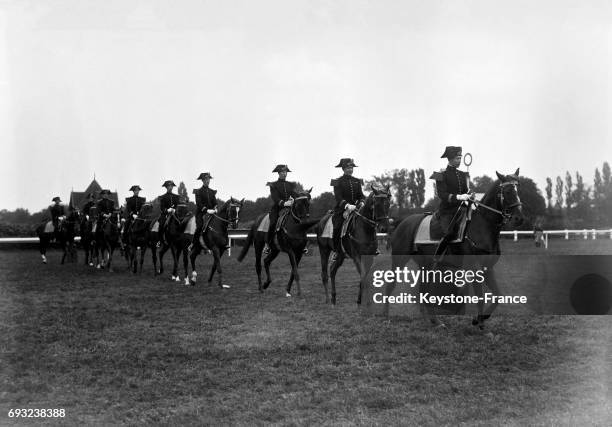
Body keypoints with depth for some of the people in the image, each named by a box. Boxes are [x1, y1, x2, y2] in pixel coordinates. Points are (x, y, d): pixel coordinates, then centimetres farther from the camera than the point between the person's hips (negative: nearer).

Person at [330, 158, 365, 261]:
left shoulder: (357, 181, 15)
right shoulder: (338, 182, 1)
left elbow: (361, 195, 12)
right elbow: (339, 198, -10)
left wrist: (362, 202, -11)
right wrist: (347, 205, -26)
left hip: (355, 208, 4)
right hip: (341, 209, -4)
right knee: (337, 227, -24)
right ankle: (335, 250, -11)